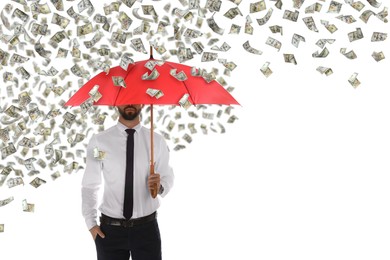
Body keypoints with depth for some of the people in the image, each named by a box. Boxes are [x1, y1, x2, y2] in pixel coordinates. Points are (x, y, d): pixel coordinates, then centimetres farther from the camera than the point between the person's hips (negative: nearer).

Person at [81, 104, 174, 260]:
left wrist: (160, 186, -15)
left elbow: (167, 177, 8)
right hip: (109, 230, -1)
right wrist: (91, 223, -2)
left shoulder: (157, 141, -1)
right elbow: (90, 185, 4)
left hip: (146, 228, 1)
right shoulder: (99, 141, -4)